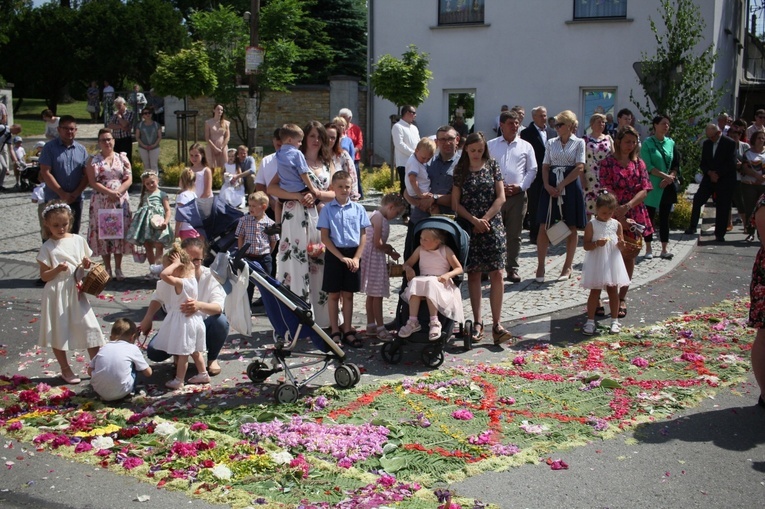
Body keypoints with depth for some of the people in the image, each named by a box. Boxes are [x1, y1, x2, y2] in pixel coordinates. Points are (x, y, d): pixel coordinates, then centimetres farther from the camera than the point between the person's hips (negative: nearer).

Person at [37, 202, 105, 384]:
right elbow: (43, 276, -5)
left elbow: (86, 264, 15)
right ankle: (65, 369, 23)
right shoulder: (48, 247, -5)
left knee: (90, 328, 0)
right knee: (59, 332, 7)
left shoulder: (78, 240, 4)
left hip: (77, 292, 3)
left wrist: (86, 265, -7)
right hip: (57, 295, -2)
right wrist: (57, 269, -23)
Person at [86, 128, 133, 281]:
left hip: (120, 201, 1)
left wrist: (118, 192, -13)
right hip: (101, 202, -1)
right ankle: (107, 268, 11)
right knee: (103, 233, 1)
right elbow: (93, 182, -6)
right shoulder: (94, 160, 3)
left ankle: (118, 268, 11)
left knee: (120, 232, 1)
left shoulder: (122, 158, 8)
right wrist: (109, 192, -16)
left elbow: (129, 179, 2)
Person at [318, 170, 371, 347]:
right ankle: (334, 331, 14)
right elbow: (324, 237, -6)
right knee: (334, 294, 5)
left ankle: (348, 331, 15)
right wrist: (342, 257, -12)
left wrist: (356, 258, -7)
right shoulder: (327, 209, -3)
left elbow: (363, 235, 3)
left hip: (353, 255, 2)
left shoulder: (358, 209, 2)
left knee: (348, 294, 8)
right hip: (334, 254, -2)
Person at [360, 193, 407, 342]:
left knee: (372, 294, 14)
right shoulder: (378, 217, -15)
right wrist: (390, 250, -4)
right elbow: (377, 243, -21)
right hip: (374, 258, -10)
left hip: (378, 259, 10)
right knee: (377, 295, -4)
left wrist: (389, 252, 4)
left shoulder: (381, 217, 15)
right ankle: (380, 328, 1)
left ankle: (371, 327, 20)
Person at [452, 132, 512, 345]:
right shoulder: (460, 170, 4)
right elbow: (456, 203, 0)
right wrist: (474, 220, -12)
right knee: (473, 274, 4)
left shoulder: (492, 166, 5)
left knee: (496, 273, -6)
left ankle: (496, 324, -3)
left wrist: (485, 219, -9)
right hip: (469, 228, 0)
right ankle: (477, 322, 11)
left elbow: (501, 197, 0)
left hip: (492, 226, 0)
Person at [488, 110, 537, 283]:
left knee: (514, 235, 6)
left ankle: (512, 269, 12)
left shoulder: (526, 146, 9)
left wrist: (520, 186, -8)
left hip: (518, 195, 1)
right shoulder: (491, 145, 7)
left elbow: (532, 170, 6)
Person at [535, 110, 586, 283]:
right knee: (544, 226, -4)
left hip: (571, 186, -2)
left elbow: (579, 167, -8)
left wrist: (561, 186, -14)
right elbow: (545, 166, 7)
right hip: (551, 186, 3)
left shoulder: (579, 142, 1)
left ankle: (568, 267, 17)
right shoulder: (551, 143, 11)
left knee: (571, 228, 5)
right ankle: (540, 266, 2)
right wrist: (547, 185, -10)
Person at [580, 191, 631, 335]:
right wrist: (597, 243, -27)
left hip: (612, 263, 3)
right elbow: (586, 245, -9)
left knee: (613, 291, 9)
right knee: (594, 292, 3)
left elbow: (621, 243, 10)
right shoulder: (591, 225, -7)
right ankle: (590, 321, 10)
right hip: (596, 263, -3)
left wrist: (621, 244, -13)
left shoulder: (616, 224, 3)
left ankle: (614, 321, 20)